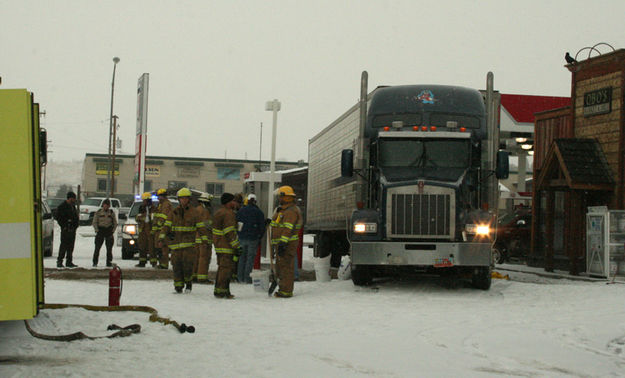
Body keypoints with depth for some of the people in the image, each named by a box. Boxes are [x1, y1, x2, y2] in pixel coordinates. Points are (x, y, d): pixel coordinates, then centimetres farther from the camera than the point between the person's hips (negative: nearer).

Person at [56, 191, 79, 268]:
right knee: (64, 245, -9)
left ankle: (69, 262, 13)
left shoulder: (73, 206, 18)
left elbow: (76, 217, 24)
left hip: (72, 229, 8)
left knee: (71, 246, 8)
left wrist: (75, 226, 10)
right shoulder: (62, 206, -7)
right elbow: (58, 217, -10)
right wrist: (64, 226, -14)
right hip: (66, 230, -8)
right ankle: (59, 261, -6)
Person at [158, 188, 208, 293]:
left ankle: (188, 282, 13)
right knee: (176, 265, 1)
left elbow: (201, 228, 4)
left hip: (189, 243, -3)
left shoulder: (194, 212, 4)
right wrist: (161, 239, -3)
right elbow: (166, 226, 7)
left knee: (187, 264, -10)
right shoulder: (174, 212, 12)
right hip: (176, 243, 3)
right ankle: (178, 286, 10)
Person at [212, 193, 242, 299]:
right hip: (227, 246, -11)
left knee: (222, 267, 16)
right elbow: (230, 233, -20)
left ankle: (218, 290, 21)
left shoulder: (220, 212, 18)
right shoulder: (228, 214, -15)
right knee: (227, 267, -8)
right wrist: (236, 246, -19)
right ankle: (222, 291, -9)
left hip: (219, 245, 11)